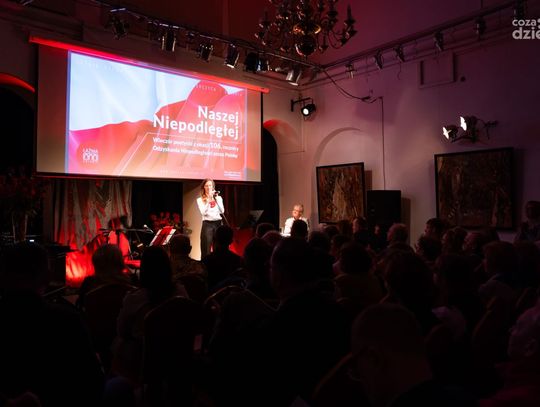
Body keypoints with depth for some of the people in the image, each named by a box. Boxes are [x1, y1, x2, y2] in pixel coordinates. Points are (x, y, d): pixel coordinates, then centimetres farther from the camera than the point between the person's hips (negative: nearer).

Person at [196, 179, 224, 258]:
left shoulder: (218, 198, 10)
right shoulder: (200, 200, 4)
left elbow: (222, 211, -4)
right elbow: (203, 213, -11)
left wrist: (216, 198, -9)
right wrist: (208, 200, -14)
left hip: (218, 223, 2)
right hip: (207, 224, -2)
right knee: (206, 249, -4)